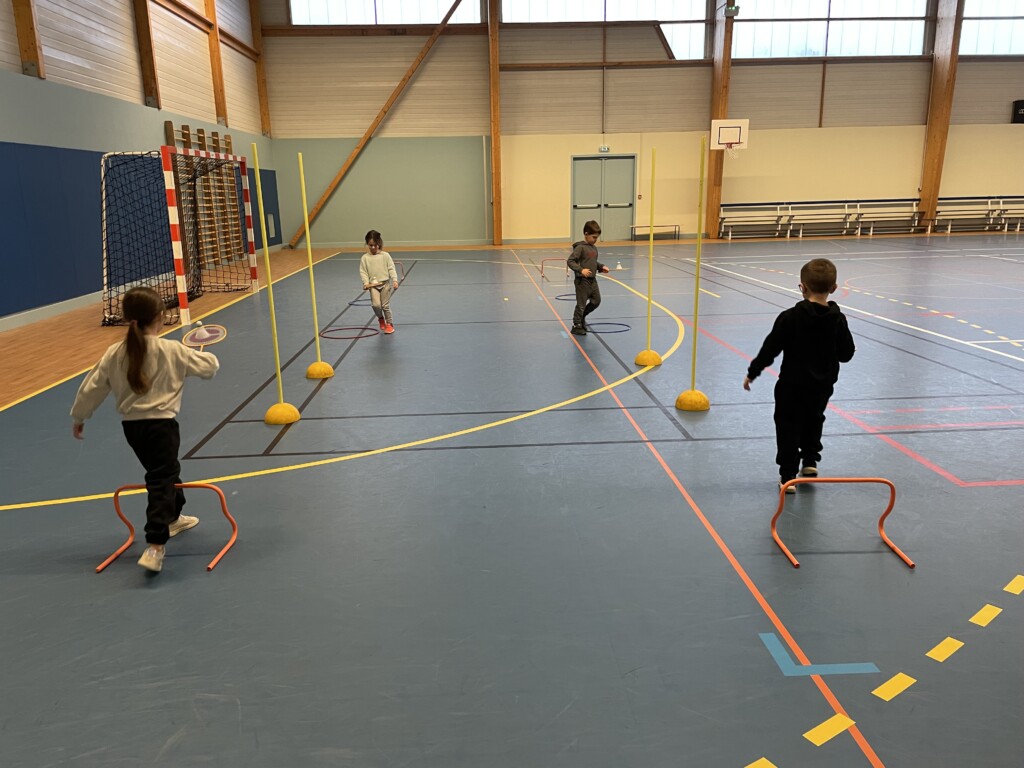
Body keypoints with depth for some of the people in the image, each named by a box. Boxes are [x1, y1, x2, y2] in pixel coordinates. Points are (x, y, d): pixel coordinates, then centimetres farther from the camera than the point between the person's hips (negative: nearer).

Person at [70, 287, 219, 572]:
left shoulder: (114, 354, 0)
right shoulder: (171, 350, -11)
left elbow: (92, 388, 5)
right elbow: (209, 366, -3)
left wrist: (79, 416, 21)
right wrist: (205, 356, 21)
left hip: (131, 425, 6)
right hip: (160, 423, -6)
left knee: (164, 471, 26)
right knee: (161, 481, -7)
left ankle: (173, 518, 46)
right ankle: (154, 547, -18)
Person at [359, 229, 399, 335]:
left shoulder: (385, 255, -1)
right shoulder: (365, 258, 1)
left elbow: (391, 269, -1)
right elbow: (363, 272, 1)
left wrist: (395, 280, -11)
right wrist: (366, 283, -11)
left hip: (385, 283, -1)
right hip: (373, 285, 1)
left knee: (385, 305, 1)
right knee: (376, 304, -13)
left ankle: (389, 324, 19)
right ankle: (381, 318, 18)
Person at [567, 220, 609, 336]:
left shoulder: (594, 248, 11)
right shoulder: (580, 247, -14)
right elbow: (570, 261, -19)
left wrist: (601, 267, 8)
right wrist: (581, 270, -30)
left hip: (592, 280, 8)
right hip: (582, 281, -8)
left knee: (596, 301, 14)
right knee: (581, 304, -1)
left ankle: (582, 316, 34)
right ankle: (576, 326, 13)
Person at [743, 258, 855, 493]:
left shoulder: (790, 317, -17)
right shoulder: (838, 319, -6)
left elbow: (770, 349, -14)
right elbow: (847, 354, 1)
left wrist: (752, 372, -4)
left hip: (792, 384, -4)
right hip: (823, 385, 4)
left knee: (788, 427, 5)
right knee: (814, 421, 27)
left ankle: (788, 476, 4)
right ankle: (810, 461, 35)